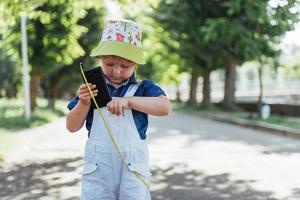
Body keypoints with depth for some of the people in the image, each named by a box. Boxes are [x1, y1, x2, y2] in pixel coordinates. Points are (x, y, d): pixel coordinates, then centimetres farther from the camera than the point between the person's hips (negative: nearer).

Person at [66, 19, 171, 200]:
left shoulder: (143, 88, 0)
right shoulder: (91, 89, 6)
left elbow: (165, 107, -19)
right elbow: (72, 127, 7)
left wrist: (128, 101, -27)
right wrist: (84, 103, -12)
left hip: (132, 166, -1)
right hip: (97, 167, 2)